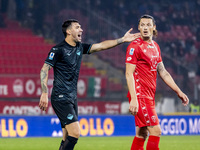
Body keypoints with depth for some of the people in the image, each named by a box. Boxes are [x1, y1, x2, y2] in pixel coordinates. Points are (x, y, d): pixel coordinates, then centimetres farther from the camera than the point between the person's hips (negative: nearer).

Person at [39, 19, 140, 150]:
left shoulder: (80, 48, 14)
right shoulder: (58, 49, -8)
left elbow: (101, 46, 17)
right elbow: (44, 70, -10)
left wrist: (122, 40, 9)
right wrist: (44, 94, -18)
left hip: (72, 98, 8)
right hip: (61, 98, -8)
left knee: (68, 139, 5)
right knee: (75, 133, -18)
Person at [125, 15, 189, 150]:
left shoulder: (155, 46, 15)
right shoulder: (135, 46, -9)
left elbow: (163, 72, 20)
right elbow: (129, 74, -14)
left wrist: (178, 91, 17)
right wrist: (133, 99, -22)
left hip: (150, 96, 8)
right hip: (139, 96, -8)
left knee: (142, 134, 9)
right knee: (156, 131, -13)